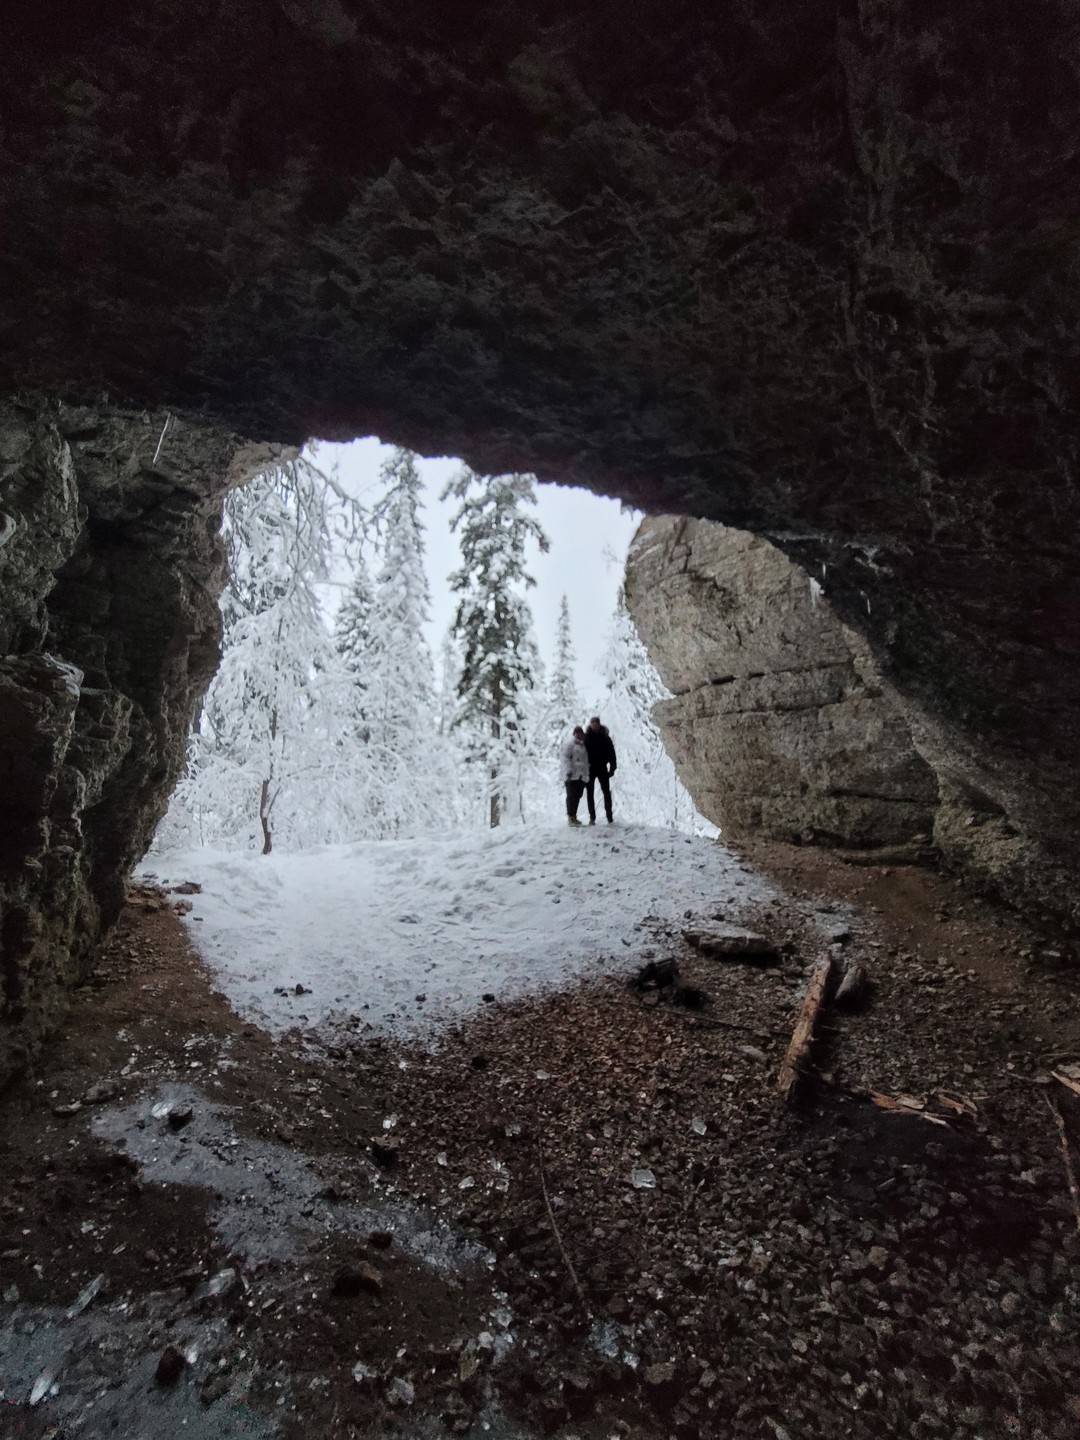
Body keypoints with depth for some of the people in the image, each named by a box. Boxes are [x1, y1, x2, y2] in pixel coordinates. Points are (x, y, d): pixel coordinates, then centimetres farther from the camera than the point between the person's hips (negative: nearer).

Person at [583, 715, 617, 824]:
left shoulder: (605, 738, 0)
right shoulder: (586, 737, -1)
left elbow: (611, 753, 1)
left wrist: (612, 768, -6)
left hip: (602, 768, 0)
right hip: (589, 769, 1)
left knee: (607, 793, 0)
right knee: (590, 794, 4)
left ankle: (609, 817, 6)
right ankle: (592, 817, 12)